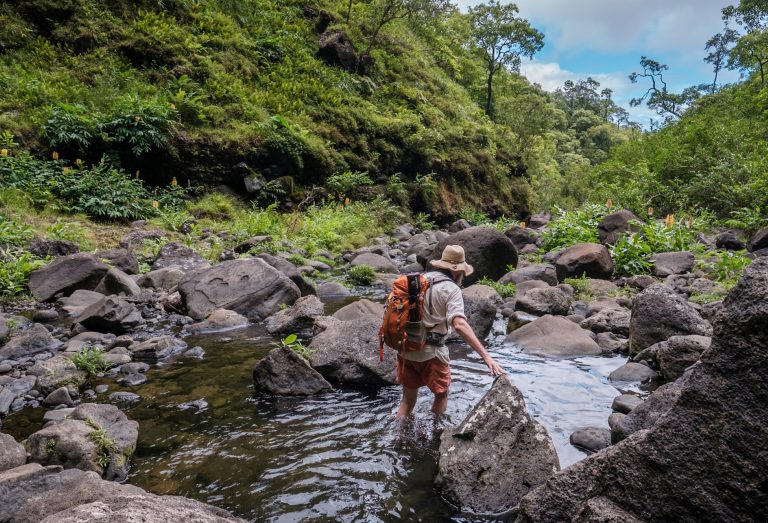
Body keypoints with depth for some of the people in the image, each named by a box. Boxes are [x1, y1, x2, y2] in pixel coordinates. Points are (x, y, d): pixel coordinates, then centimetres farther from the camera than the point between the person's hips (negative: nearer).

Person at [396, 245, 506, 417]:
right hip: (430, 352, -6)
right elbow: (459, 324, -26)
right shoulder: (451, 289, -11)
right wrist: (486, 356, -31)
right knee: (441, 395, 18)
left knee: (408, 399, 20)